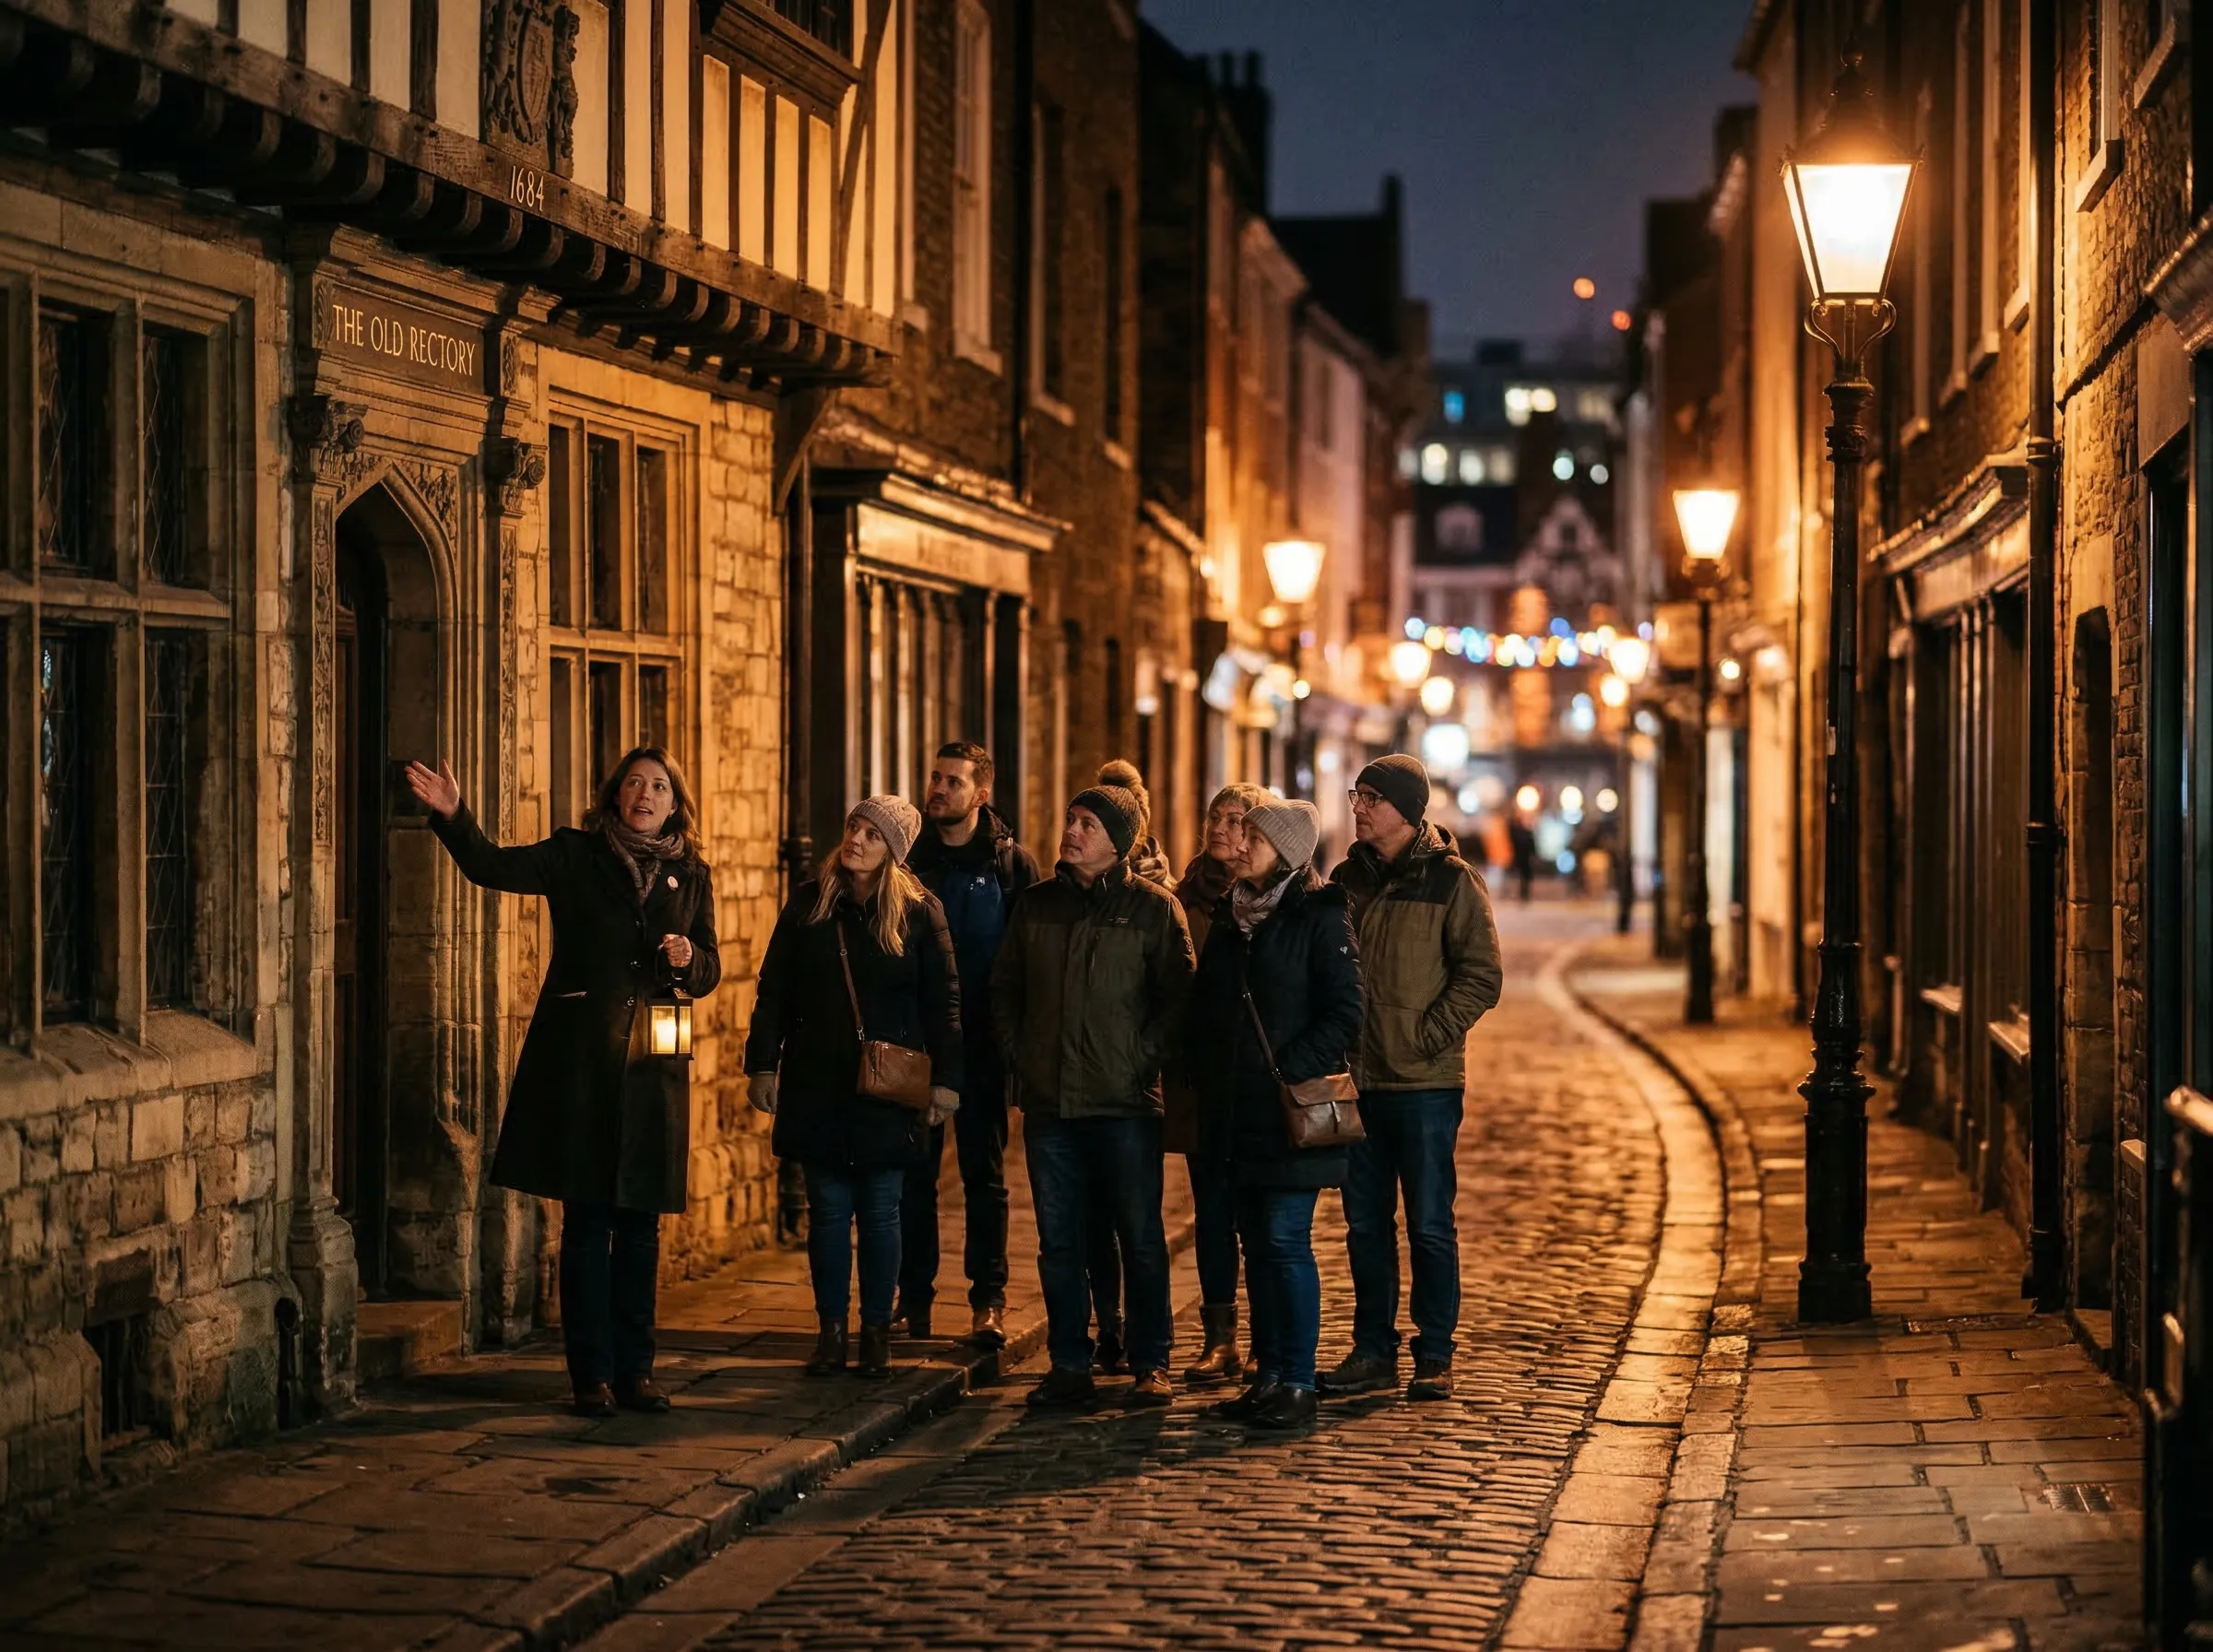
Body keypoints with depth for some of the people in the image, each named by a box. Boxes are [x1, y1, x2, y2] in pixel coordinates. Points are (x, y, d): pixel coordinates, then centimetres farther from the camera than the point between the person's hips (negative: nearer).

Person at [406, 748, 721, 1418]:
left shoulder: (691, 876, 12)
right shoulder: (576, 856, 3)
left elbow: (710, 973, 14)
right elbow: (493, 866, -10)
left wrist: (686, 959, -8)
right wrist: (453, 816, -26)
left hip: (652, 1067, 3)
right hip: (579, 1061, -3)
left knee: (641, 1224, 7)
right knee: (587, 1221, -1)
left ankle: (635, 1369, 15)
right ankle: (592, 1374, 4)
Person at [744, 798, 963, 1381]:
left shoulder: (920, 912, -1)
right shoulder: (809, 902, 4)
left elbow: (944, 1001, 0)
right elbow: (775, 989, 6)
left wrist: (946, 1080, -4)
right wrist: (762, 1063, 2)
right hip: (817, 1087, 2)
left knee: (881, 1212, 4)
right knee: (828, 1209, 5)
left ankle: (877, 1334, 13)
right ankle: (830, 1332, 13)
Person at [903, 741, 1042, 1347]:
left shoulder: (1013, 863, 0)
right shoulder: (908, 859, 7)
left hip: (981, 1045, -2)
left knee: (984, 1172, 5)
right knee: (913, 1171, 4)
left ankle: (988, 1300, 9)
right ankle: (913, 1297, 11)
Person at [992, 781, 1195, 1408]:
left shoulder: (1152, 906, -1)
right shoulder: (1035, 903, 11)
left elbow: (1178, 995, -2)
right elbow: (1003, 986, 18)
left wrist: (1142, 1057, -9)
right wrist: (1016, 1051, 8)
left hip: (1124, 1101, -4)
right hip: (1048, 1099, 4)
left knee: (1141, 1237, 1)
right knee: (1057, 1240, 7)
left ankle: (1151, 1366, 10)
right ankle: (1069, 1366, 14)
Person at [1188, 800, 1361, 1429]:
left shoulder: (1320, 917, -8)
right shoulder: (1232, 916, 13)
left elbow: (1344, 1014, -12)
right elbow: (1205, 1004, 19)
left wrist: (1290, 1069, -17)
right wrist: (1205, 1068, 7)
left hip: (1291, 1110, -7)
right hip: (1236, 1110, 7)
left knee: (1286, 1241, -7)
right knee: (1257, 1242, 10)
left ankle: (1297, 1385, -1)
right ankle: (1267, 1375, 16)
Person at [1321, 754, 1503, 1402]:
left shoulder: (1451, 881, -5)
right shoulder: (1349, 878, 10)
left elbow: (1481, 978, -8)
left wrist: (1425, 1038, -14)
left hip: (1426, 1082, -5)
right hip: (1359, 1080, 5)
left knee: (1430, 1224, 0)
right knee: (1365, 1224, 9)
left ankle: (1435, 1357, 7)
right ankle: (1373, 1351, 17)